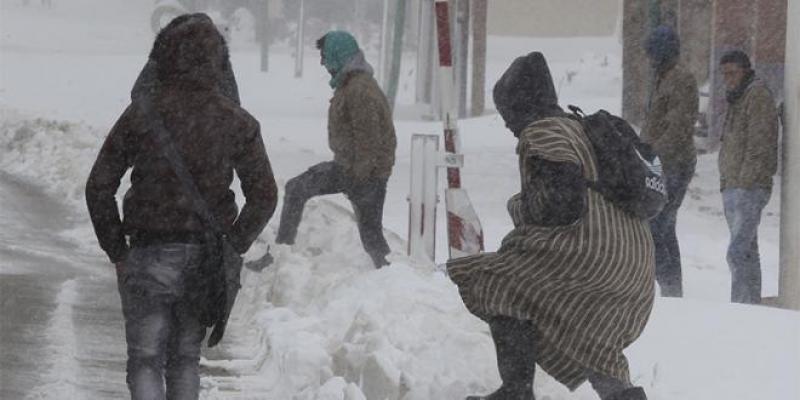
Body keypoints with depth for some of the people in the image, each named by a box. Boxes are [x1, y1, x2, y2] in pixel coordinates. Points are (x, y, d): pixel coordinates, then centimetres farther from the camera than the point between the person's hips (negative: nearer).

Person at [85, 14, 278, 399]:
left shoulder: (142, 112, -8)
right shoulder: (236, 121, -3)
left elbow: (99, 187, -6)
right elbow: (264, 196, -2)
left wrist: (117, 250, 2)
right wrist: (233, 248, 7)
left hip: (150, 255, -2)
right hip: (206, 260, 2)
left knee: (145, 360, 4)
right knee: (186, 359, 17)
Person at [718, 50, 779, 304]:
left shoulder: (758, 95, -9)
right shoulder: (738, 98, 21)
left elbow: (760, 143, -17)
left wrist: (745, 181, -20)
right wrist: (727, 185, 17)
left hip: (749, 188, -10)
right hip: (733, 188, 10)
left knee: (738, 252, -17)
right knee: (747, 252, 13)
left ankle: (740, 305, -21)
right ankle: (752, 303, 17)